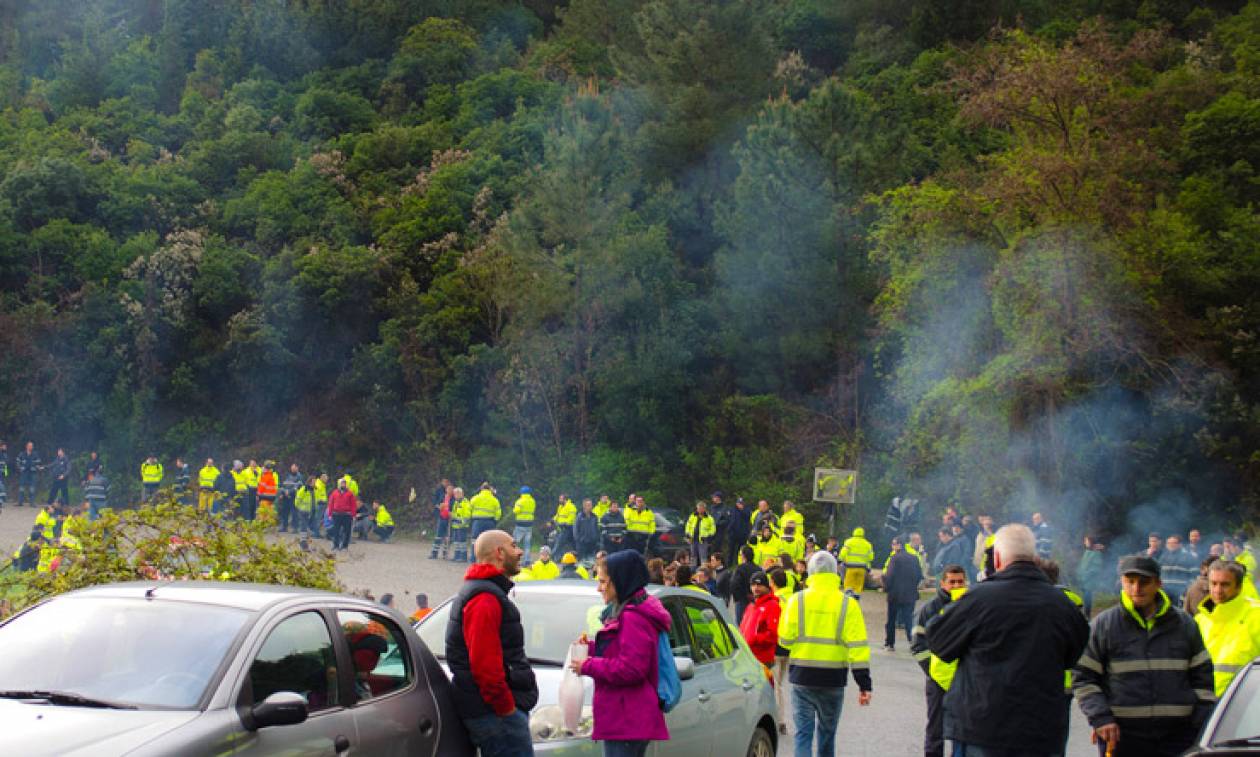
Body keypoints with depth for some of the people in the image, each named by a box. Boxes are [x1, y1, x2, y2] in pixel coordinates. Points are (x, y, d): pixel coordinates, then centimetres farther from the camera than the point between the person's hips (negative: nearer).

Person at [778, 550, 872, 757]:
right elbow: (857, 646, -8)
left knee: (803, 732, 2)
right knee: (827, 732, 17)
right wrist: (864, 684, -6)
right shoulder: (847, 604, -5)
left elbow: (785, 639, -4)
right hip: (833, 679, 1)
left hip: (802, 677, -1)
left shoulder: (797, 600, -4)